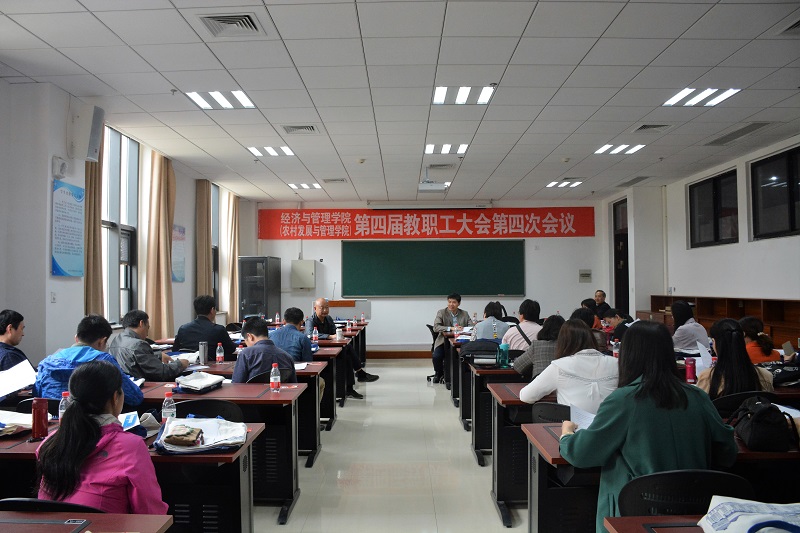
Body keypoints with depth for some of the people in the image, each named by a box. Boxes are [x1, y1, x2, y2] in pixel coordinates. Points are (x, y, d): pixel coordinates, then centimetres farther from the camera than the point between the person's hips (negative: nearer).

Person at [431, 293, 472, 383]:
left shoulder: (465, 314, 9)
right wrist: (451, 328, -27)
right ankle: (438, 374, 6)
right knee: (436, 356, -29)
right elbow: (436, 327, -14)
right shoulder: (441, 313, 0)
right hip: (444, 341, -1)